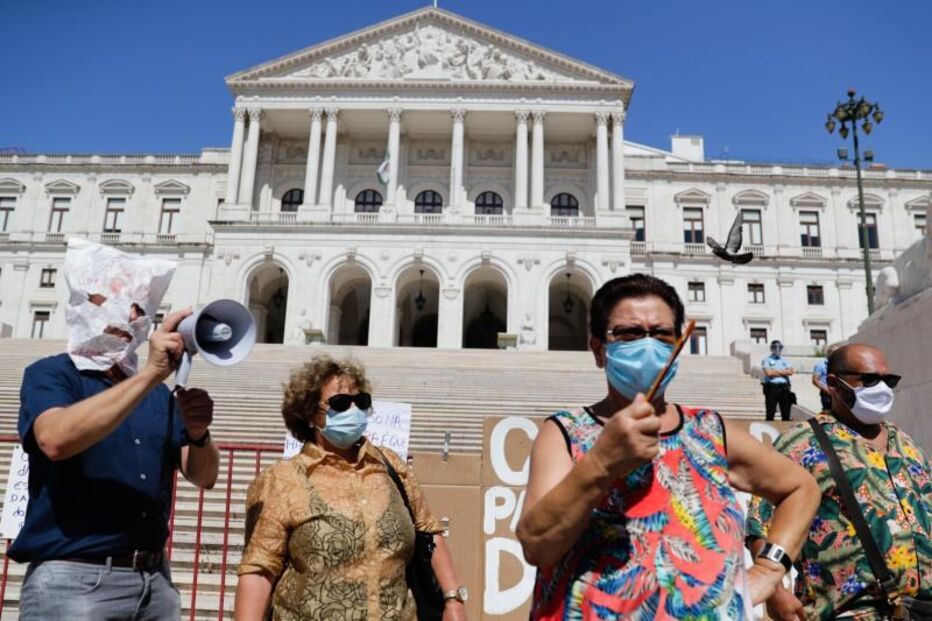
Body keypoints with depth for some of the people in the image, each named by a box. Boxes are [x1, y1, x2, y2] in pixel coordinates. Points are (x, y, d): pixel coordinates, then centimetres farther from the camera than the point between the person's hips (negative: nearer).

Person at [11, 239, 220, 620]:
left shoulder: (159, 395, 13)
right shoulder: (50, 373, 0)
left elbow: (203, 476, 7)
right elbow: (56, 440, -21)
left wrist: (197, 434, -15)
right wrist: (149, 374, -24)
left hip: (154, 580, 5)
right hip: (73, 578, -5)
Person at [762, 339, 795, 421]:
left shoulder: (785, 360, 17)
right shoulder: (766, 360, 4)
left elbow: (790, 371, -1)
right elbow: (768, 372, -13)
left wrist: (775, 371, -7)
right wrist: (783, 372, -1)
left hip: (784, 387, 4)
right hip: (771, 387, -4)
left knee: (786, 413, 4)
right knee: (770, 412, -3)